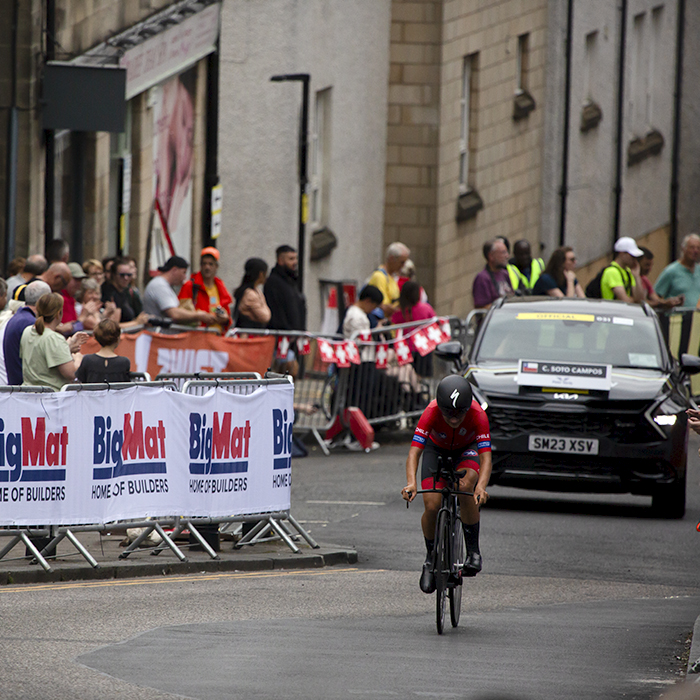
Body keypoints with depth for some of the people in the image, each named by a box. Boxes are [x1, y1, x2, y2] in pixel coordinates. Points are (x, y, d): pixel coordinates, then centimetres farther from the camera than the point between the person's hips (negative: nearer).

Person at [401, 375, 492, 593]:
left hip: (467, 449, -1)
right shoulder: (431, 412, -36)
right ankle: (431, 558, 11)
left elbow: (486, 457, -39)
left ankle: (473, 552, -17)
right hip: (437, 449, 1)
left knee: (465, 487, -32)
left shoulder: (477, 415, -36)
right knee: (432, 506, -16)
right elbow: (414, 452, -40)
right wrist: (411, 483, -57)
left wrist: (481, 487, -58)